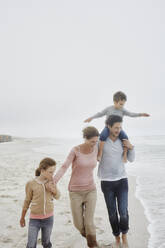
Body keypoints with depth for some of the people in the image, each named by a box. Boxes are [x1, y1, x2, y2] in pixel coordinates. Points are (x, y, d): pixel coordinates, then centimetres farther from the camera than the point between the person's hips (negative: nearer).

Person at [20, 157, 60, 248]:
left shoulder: (51, 181, -6)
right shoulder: (31, 184, -12)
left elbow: (57, 196, 4)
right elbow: (27, 201, 1)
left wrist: (55, 190, -19)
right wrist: (22, 217, 10)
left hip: (48, 218, 2)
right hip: (34, 219, -2)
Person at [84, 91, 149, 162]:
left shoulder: (122, 110, 4)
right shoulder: (108, 109, 1)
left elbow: (131, 114, -1)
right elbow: (100, 114, 9)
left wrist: (141, 114, -12)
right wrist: (91, 118, 2)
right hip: (108, 127, -1)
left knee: (125, 137, -26)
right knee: (103, 136, -33)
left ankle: (125, 155, -14)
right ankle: (99, 154, -26)